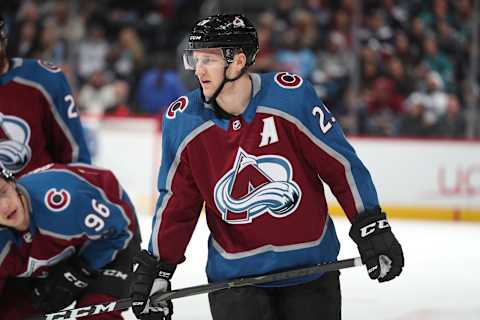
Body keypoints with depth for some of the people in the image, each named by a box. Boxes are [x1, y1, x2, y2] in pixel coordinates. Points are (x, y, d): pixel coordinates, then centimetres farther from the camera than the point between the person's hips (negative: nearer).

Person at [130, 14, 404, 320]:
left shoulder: (291, 96, -15)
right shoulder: (183, 120, -6)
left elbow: (341, 165, -8)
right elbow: (177, 202, 5)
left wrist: (373, 230, -8)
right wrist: (157, 269, 3)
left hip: (311, 268, -1)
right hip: (234, 271, 1)